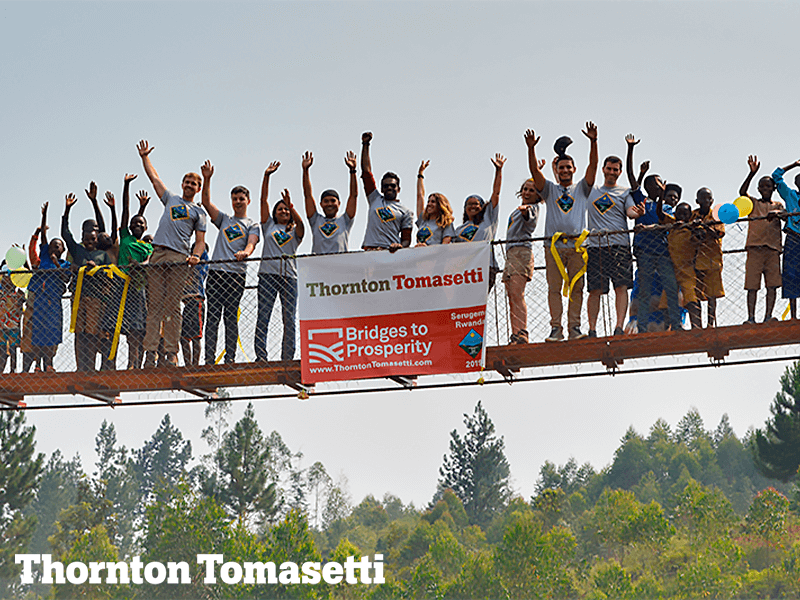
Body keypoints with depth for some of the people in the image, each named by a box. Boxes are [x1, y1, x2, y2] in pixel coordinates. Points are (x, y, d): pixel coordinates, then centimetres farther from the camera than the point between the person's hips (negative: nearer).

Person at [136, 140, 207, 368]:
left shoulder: (199, 212, 17)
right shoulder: (170, 199, 25)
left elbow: (200, 240, 11)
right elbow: (153, 176, 29)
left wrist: (196, 255, -8)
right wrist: (145, 156, 25)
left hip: (179, 258, -2)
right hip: (158, 254, 2)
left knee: (173, 306, -8)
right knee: (154, 305, -4)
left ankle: (171, 352, -9)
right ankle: (150, 351, -7)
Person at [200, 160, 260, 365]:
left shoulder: (252, 225, 13)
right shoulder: (224, 219, 23)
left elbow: (251, 243, -5)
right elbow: (206, 202, 13)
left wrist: (245, 252, -29)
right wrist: (207, 179, 2)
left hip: (237, 273, -3)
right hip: (215, 272, 3)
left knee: (231, 316, -5)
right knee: (212, 315, -3)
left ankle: (230, 358, -4)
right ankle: (209, 358, -5)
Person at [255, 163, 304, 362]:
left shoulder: (294, 231, 18)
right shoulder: (269, 226, 19)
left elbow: (300, 223, -5)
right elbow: (264, 200, 13)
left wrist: (291, 206, -20)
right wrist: (266, 176, 6)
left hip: (289, 276, 0)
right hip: (268, 274, 0)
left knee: (289, 320, -2)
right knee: (263, 317, -8)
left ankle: (287, 358, 0)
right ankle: (260, 357, -12)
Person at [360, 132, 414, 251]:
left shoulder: (405, 212, 20)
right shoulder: (375, 199, 25)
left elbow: (406, 238, 14)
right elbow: (366, 171, 25)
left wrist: (400, 246, -10)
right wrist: (365, 145, 23)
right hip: (368, 250, 1)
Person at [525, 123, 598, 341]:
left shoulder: (581, 188, 18)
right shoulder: (550, 189, 19)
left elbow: (593, 165, 5)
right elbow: (535, 171, 5)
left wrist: (593, 142, -8)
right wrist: (531, 148, -9)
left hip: (577, 244, 0)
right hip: (554, 245, 0)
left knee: (576, 287, -3)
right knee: (554, 288, -4)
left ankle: (574, 327, 0)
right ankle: (555, 328, -4)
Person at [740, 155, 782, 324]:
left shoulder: (778, 205, 20)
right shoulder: (753, 203, 16)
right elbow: (742, 192, -3)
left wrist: (775, 213, -26)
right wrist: (752, 173, -15)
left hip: (773, 248, 1)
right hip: (755, 247, -1)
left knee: (772, 284, -7)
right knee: (752, 285, -7)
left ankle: (768, 316, -8)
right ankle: (751, 318, -9)